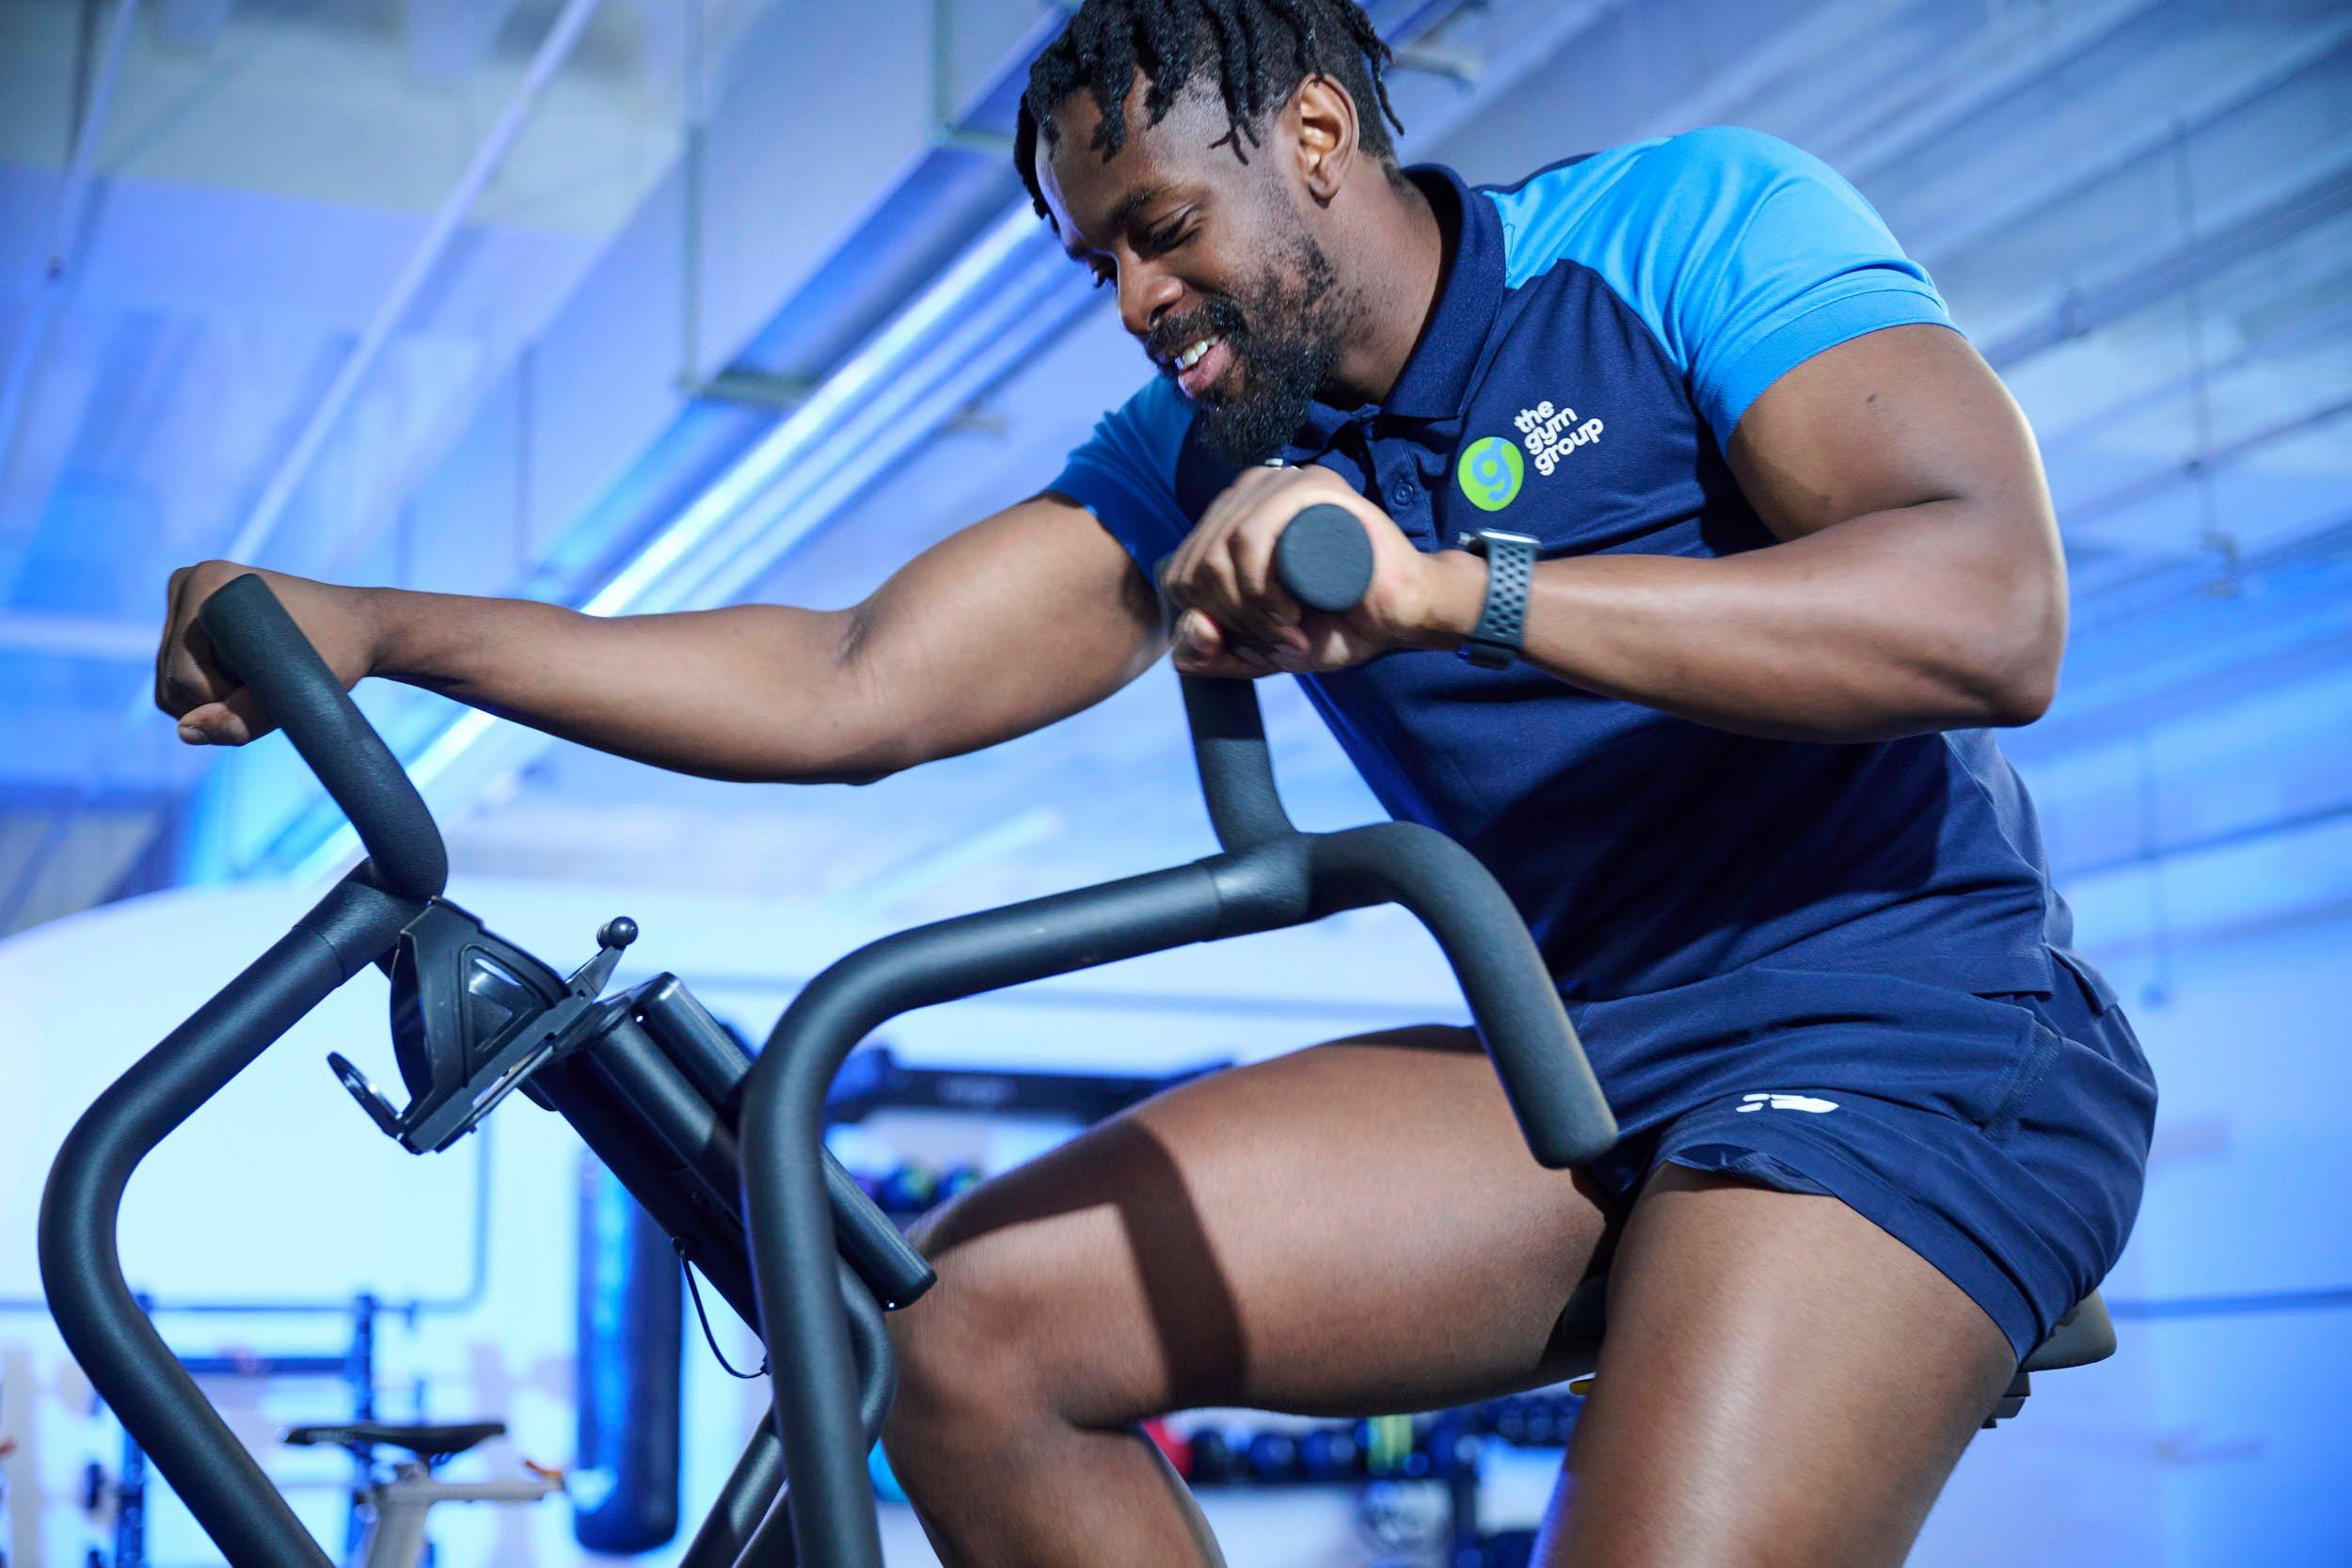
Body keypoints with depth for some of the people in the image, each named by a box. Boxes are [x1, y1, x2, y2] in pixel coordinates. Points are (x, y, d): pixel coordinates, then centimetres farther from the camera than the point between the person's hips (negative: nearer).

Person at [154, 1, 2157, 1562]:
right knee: (976, 1324, -10)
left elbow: (1993, 610, -23)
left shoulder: (1691, 224, -8)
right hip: (1573, 1055, 5)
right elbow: (851, 687, 1)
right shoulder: (1204, 461, 7)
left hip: (1909, 1042, -5)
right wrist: (376, 629, -5)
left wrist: (1452, 593, -33)